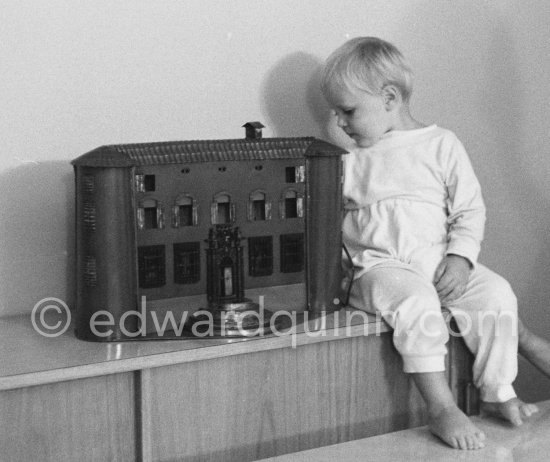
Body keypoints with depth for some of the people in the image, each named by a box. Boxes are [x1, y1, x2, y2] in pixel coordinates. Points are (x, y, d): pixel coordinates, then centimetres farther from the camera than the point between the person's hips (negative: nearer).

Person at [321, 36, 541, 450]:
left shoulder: (441, 145, 6)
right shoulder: (351, 162, 14)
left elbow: (470, 210, 4)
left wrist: (460, 257, -10)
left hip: (438, 262, 1)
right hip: (379, 266, -1)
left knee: (496, 292, -22)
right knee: (416, 299, -33)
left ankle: (498, 393, -7)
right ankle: (441, 407, -29)